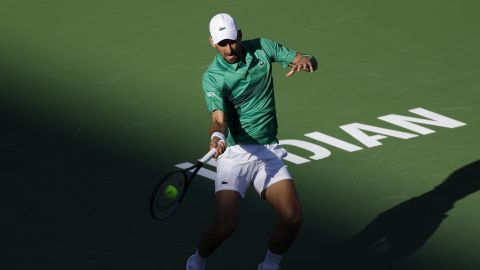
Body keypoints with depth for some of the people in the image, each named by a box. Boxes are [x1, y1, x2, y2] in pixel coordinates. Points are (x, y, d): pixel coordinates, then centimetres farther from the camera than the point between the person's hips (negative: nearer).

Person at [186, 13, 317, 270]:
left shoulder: (261, 48, 1)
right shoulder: (212, 77, -11)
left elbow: (310, 62, 5)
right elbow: (219, 117, -25)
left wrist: (305, 61, -20)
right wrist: (217, 136, -49)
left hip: (269, 152, 4)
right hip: (234, 153, -4)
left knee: (292, 218, -7)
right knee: (224, 226, -14)